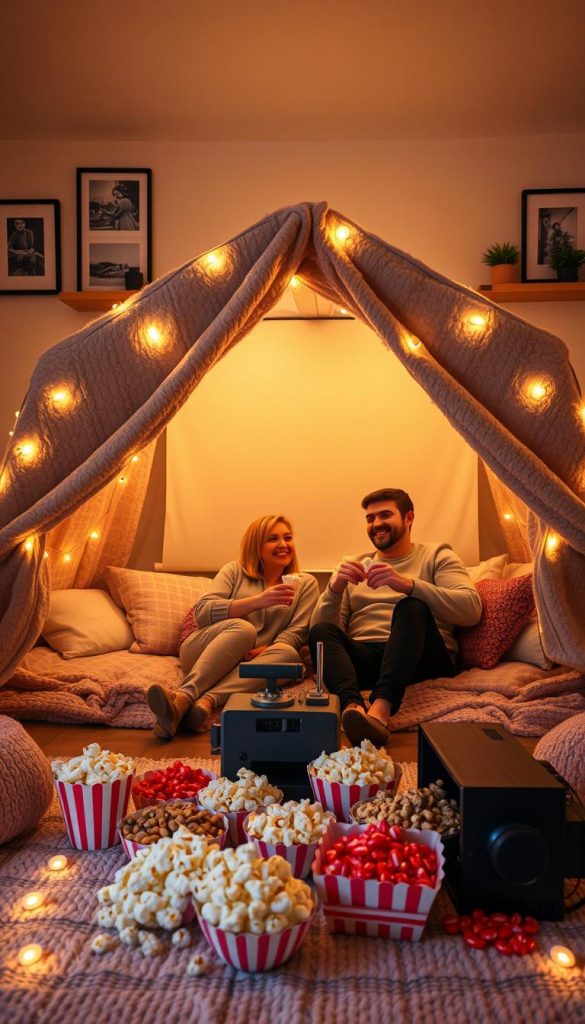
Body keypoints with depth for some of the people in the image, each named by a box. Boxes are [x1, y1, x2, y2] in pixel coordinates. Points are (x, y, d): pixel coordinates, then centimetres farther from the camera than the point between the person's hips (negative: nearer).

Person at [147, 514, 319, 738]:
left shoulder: (306, 584, 12)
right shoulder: (235, 571, 8)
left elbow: (296, 633, -1)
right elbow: (201, 613, -8)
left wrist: (265, 651, -22)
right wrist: (258, 601, -20)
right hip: (202, 653, -1)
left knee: (288, 654, -31)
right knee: (241, 628, -32)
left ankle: (206, 701, -46)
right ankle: (182, 698, -47)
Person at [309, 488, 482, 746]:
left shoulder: (436, 556, 15)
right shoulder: (354, 566, 24)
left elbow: (472, 609, -6)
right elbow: (324, 628, 12)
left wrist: (407, 584, -18)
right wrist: (334, 589, -9)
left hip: (421, 657, -2)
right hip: (362, 656, 3)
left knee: (412, 607, -31)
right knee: (320, 631, -25)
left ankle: (381, 708, -51)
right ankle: (353, 706, -51)